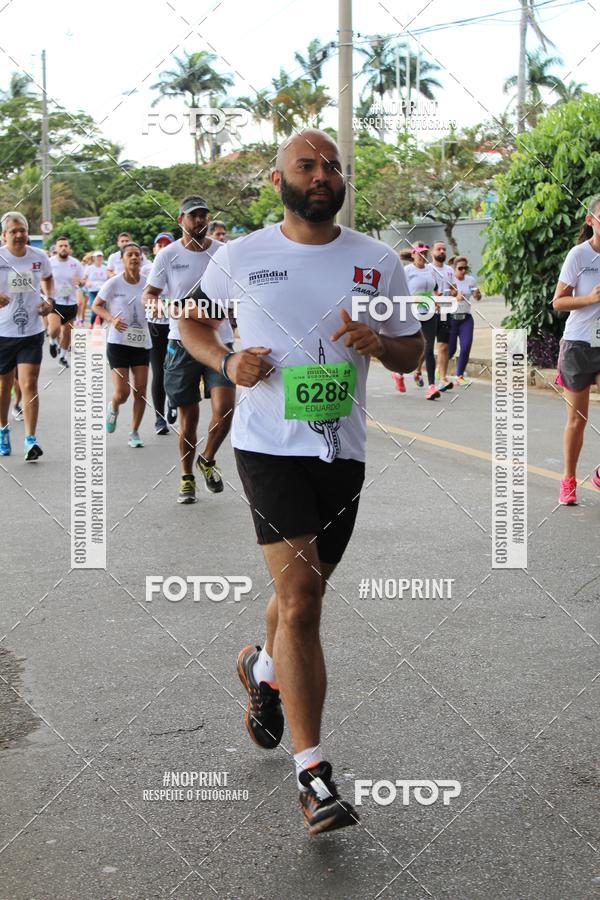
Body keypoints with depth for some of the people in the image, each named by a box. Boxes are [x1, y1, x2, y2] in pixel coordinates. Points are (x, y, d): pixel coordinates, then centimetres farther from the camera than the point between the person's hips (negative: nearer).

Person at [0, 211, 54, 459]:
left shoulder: (39, 257, 0)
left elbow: (47, 278, 22)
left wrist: (49, 299, 5)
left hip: (32, 331, 1)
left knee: (29, 385, -9)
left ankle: (31, 440, -8)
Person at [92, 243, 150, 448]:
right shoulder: (114, 283, -7)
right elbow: (96, 305, 1)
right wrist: (111, 319, -16)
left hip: (142, 343, 3)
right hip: (118, 342, -3)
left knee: (140, 391, -1)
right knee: (122, 392, -7)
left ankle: (134, 432, 15)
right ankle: (113, 408, 30)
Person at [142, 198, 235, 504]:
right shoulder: (167, 255, 0)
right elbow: (148, 294, 3)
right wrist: (159, 304, -19)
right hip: (182, 343, 0)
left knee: (224, 409, -14)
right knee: (188, 418, 6)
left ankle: (207, 459, 14)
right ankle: (187, 478, 23)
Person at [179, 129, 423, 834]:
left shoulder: (379, 262, 5)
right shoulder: (239, 258, 0)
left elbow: (411, 355, 12)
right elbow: (192, 323, 15)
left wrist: (378, 341, -11)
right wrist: (227, 362, -6)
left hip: (343, 451, 4)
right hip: (269, 446, -3)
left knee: (303, 596, 18)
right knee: (300, 600, -14)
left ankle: (262, 667, 52)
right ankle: (312, 774, -8)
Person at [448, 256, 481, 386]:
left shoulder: (471, 280, 6)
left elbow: (477, 298, 15)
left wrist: (478, 295, -8)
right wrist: (455, 298, -29)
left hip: (466, 318, 3)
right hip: (451, 318, -3)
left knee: (466, 347, -10)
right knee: (450, 349, 2)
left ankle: (460, 376, 0)